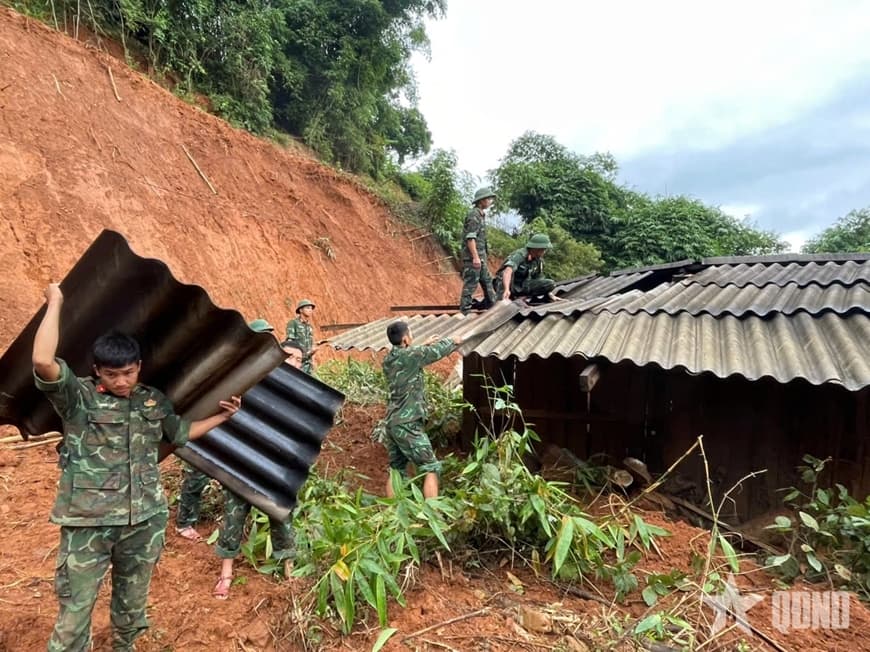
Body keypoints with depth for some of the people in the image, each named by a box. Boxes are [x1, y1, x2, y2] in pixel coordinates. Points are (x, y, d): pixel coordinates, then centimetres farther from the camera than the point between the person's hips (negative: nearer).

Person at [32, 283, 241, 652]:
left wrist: (222, 417, 18)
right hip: (88, 525, -4)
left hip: (145, 522, 4)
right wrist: (55, 303, -20)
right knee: (75, 611, 5)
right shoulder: (78, 397, -9)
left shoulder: (153, 401, 5)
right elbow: (43, 362, -28)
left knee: (132, 603, 22)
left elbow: (181, 433, 21)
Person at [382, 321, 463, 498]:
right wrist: (454, 341, 15)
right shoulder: (410, 356, -15)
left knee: (396, 469, 14)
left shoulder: (389, 360, 8)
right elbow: (437, 351, -2)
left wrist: (425, 345, 29)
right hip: (407, 424, -8)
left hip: (392, 422, 8)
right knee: (431, 468, -2)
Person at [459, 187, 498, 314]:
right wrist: (475, 257, -26)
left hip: (480, 256, 10)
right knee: (470, 284, -6)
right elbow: (470, 238, -22)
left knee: (487, 280, 15)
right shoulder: (473, 215, -14)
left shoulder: (481, 215, 16)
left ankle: (492, 305, 25)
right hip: (472, 257, -10)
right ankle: (464, 312, -1)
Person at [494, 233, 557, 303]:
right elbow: (508, 271, -41)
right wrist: (506, 289, -57)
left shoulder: (539, 260, 1)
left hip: (523, 287, 7)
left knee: (551, 283, -10)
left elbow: (540, 280, 11)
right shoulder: (520, 255, -23)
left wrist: (550, 295, 0)